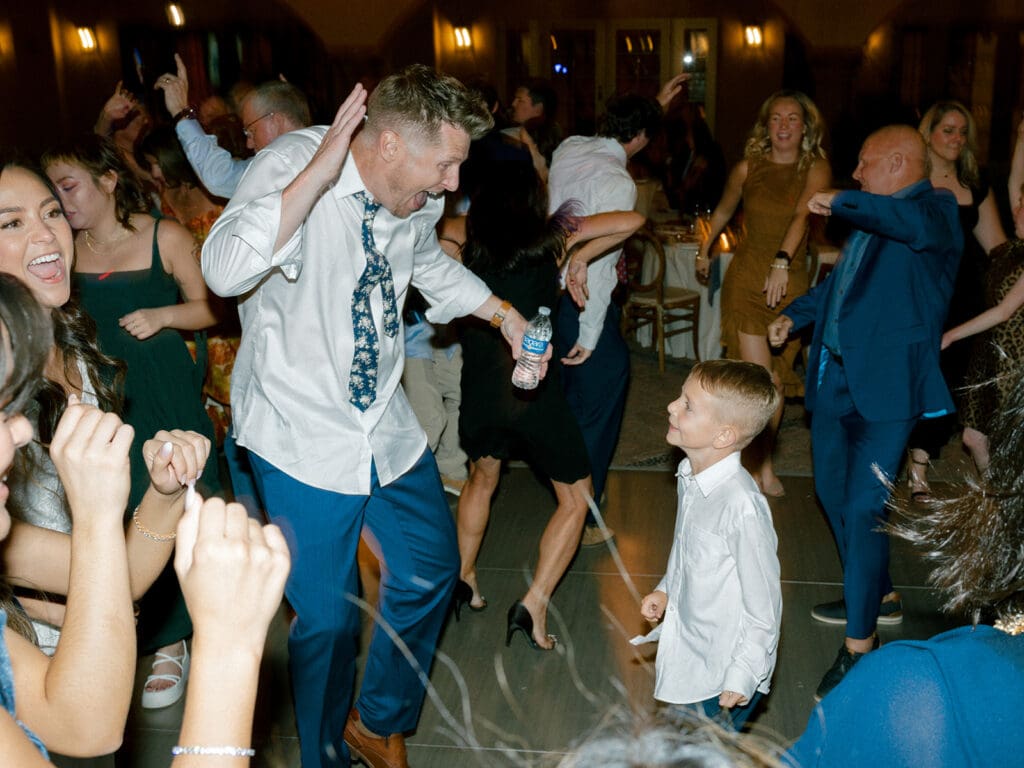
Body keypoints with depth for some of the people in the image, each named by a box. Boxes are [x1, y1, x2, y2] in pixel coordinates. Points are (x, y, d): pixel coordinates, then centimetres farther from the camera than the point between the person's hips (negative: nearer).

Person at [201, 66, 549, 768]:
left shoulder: (419, 197, -1)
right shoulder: (293, 165, -20)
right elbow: (225, 272, -38)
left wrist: (503, 312, 17)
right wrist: (321, 171, -38)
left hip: (384, 422, 7)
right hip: (302, 436, -7)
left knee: (432, 567, 15)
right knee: (329, 617, 2)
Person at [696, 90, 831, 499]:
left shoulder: (816, 169, -4)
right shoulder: (748, 167, 1)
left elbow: (802, 215, -22)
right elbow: (723, 211, 19)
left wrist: (782, 262, -37)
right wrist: (704, 251, 30)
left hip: (791, 282, 1)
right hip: (746, 277, -1)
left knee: (777, 377, 9)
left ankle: (761, 459, 26)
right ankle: (763, 469, -2)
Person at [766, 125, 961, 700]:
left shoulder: (936, 210, -9)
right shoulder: (871, 221, 17)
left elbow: (918, 226, -34)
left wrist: (841, 202, -28)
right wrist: (797, 315, 19)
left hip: (885, 389, -10)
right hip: (836, 380, 10)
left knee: (864, 510, -10)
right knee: (834, 493, 20)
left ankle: (860, 643, 1)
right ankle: (879, 594, 41)